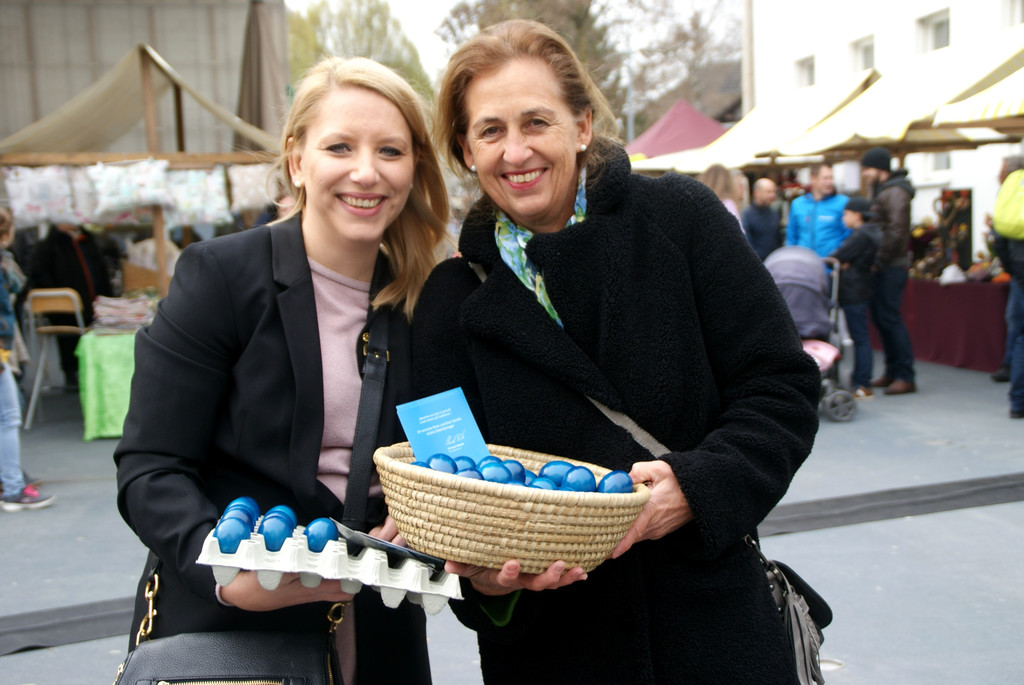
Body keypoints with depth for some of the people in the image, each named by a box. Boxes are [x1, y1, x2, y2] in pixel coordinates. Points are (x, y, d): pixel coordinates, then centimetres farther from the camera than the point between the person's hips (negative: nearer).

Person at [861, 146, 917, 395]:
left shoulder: (895, 192, -13)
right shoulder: (880, 191, 18)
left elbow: (897, 232, -21)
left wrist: (880, 260, -18)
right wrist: (876, 261, 12)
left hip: (891, 267, -10)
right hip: (883, 266, 10)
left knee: (889, 318, -9)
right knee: (881, 317, 11)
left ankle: (905, 377, -5)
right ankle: (893, 372, 19)